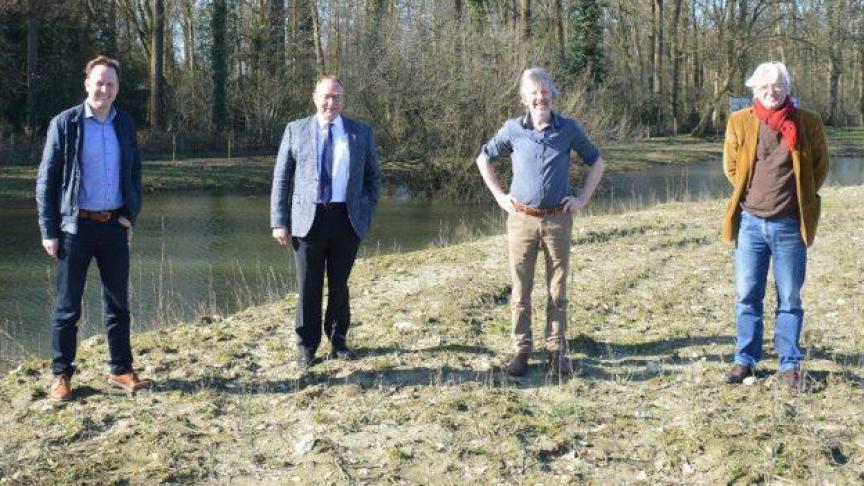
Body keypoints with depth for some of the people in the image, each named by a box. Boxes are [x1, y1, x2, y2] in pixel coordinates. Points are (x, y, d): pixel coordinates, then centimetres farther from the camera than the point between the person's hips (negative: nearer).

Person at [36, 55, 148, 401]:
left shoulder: (125, 124, 7)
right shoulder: (65, 124, -5)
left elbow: (135, 172, 16)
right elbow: (46, 180, -4)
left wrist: (131, 214, 2)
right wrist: (49, 231, -8)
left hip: (114, 225, 4)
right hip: (76, 226, -4)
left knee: (118, 303, 10)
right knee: (68, 307, 3)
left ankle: (120, 370, 20)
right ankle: (62, 376, 12)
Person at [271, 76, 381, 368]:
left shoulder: (361, 132, 9)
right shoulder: (296, 130, 6)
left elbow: (373, 176, 14)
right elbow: (281, 179, 5)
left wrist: (367, 212, 2)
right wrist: (279, 222, -1)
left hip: (347, 220, 1)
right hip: (308, 219, -1)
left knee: (339, 285, 10)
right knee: (309, 288, 2)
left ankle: (338, 341, 24)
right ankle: (307, 346, 13)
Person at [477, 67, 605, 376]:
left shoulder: (568, 129, 0)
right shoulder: (513, 129, 0)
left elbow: (596, 162, 13)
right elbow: (483, 159, 13)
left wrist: (583, 198, 5)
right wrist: (499, 196, 6)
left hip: (558, 220, 0)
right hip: (521, 220, 0)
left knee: (557, 290, 6)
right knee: (520, 290, 4)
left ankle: (556, 350, 14)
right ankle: (521, 351, 12)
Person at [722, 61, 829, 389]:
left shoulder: (808, 123, -2)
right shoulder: (739, 122, 1)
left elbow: (820, 165, 10)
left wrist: (803, 198, 7)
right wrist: (748, 196, 7)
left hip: (789, 224, -1)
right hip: (750, 222, 1)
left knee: (790, 299, 6)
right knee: (747, 295, 7)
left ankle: (790, 364, 16)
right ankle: (745, 360, 18)